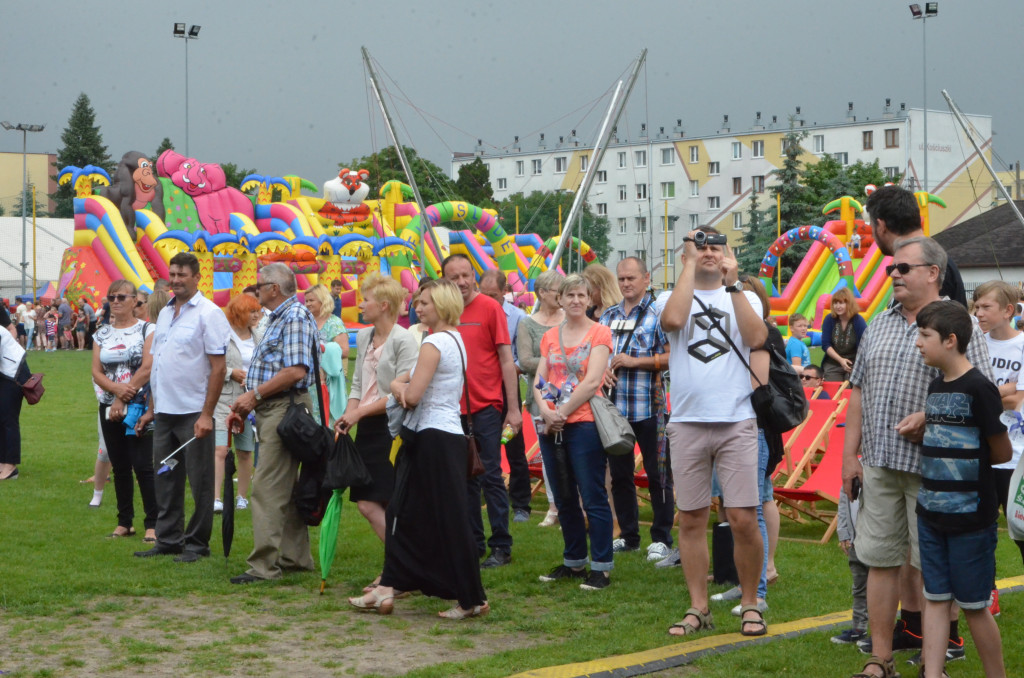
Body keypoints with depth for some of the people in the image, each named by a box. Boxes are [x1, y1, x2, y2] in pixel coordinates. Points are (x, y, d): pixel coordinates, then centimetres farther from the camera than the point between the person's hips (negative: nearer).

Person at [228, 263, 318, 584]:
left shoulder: (296, 317, -13)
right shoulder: (278, 319, 20)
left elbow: (296, 370, -23)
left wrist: (255, 394, -18)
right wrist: (248, 402, 15)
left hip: (285, 408, -11)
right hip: (271, 410, 11)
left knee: (267, 488, -12)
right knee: (285, 486, 14)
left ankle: (264, 564, -11)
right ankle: (296, 556, 22)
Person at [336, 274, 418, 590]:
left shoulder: (404, 341, -11)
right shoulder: (363, 337, 13)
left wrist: (359, 412, -13)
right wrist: (348, 417, 2)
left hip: (392, 426, -8)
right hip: (367, 427, 8)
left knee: (392, 503, -7)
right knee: (366, 503, 4)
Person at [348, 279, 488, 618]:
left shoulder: (434, 343, -15)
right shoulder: (456, 340, 16)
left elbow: (412, 395, -20)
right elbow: (409, 379, 21)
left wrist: (398, 387, 0)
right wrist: (400, 383, 0)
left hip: (433, 438, -10)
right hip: (449, 434, 10)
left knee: (449, 520, -4)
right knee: (404, 513, 11)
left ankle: (473, 599, 1)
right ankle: (387, 589, 13)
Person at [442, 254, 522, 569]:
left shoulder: (489, 308, -6)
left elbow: (506, 360, -6)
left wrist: (514, 408, -9)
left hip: (485, 405, -4)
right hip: (454, 408, 5)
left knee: (491, 476, -2)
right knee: (465, 478, 10)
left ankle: (501, 546, 4)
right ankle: (473, 543, 19)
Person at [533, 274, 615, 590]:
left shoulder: (599, 333, -1)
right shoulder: (550, 336, 15)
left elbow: (592, 381, -11)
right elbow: (538, 382, 8)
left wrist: (563, 412, -12)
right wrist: (546, 411, -10)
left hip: (584, 423, -6)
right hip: (552, 426, 6)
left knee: (593, 498, -5)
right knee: (564, 500, 13)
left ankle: (601, 567, 0)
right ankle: (574, 562, 24)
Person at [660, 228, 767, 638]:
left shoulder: (744, 297, 10)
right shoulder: (674, 297, 8)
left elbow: (757, 338, -11)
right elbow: (673, 319, -17)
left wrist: (732, 283, -10)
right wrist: (691, 264, -10)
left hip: (736, 423, -1)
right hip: (687, 423, 1)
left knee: (743, 519, -5)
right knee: (691, 519, 6)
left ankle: (750, 604, 12)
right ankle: (698, 608, 16)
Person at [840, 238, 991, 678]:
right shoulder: (879, 325, 15)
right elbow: (859, 391, 17)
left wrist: (928, 417, -20)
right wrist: (850, 454, 11)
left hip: (931, 465, -5)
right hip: (879, 462, 5)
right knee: (880, 559, 6)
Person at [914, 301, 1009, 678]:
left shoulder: (978, 388, -16)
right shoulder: (935, 387, 8)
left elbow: (1002, 453, -10)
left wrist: (970, 459, 1)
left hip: (971, 516, -7)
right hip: (931, 512, 7)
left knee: (974, 605, 3)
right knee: (935, 599, 8)